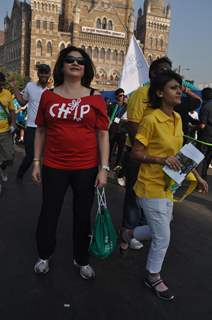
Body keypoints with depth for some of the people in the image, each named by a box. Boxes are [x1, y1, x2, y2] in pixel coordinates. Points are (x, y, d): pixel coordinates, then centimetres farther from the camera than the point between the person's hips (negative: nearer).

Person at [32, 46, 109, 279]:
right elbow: (41, 131, 8)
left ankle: (81, 260, 37)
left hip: (86, 168, -1)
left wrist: (104, 168, -6)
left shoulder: (96, 98, -2)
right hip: (54, 167, 1)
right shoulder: (48, 96, 2)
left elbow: (103, 135, -2)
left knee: (82, 216, 14)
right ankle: (44, 256, 41)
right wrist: (36, 162, 5)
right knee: (48, 213, 14)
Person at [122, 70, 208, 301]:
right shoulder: (151, 120, -18)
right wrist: (162, 160, -27)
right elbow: (136, 153, -14)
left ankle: (128, 234, 48)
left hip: (167, 185, 8)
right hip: (151, 186, -8)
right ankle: (153, 277, 27)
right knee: (162, 237, 3)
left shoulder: (177, 119, 6)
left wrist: (197, 176, 13)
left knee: (159, 229, 21)